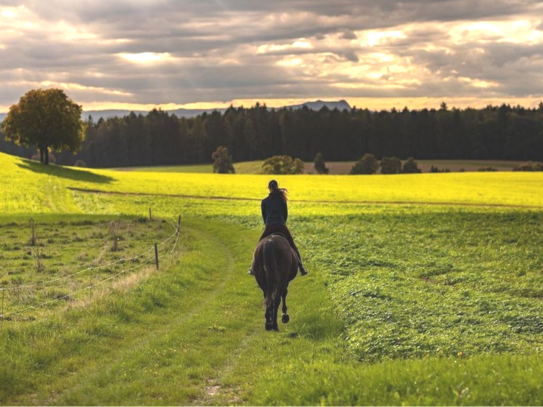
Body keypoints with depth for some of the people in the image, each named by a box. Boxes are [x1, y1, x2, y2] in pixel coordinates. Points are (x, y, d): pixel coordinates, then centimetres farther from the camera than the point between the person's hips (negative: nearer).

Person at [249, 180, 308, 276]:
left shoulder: (264, 201, 5)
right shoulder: (282, 199, 5)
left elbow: (264, 216, 12)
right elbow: (286, 214, 10)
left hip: (269, 228, 0)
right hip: (282, 227, 0)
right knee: (293, 247, 12)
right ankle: (301, 268, 5)